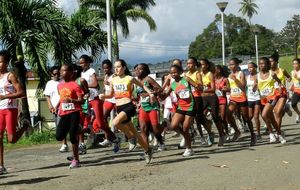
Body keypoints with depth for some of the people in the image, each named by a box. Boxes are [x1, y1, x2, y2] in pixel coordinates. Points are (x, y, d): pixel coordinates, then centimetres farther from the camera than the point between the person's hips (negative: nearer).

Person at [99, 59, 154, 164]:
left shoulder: (129, 78, -3)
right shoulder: (113, 80, 10)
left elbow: (142, 85, 10)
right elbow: (111, 95, 21)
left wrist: (150, 93, -2)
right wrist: (103, 96, 2)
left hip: (128, 106, -6)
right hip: (119, 108, 6)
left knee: (115, 122, -31)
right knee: (134, 133, 12)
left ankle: (131, 136, -6)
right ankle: (147, 150, 29)